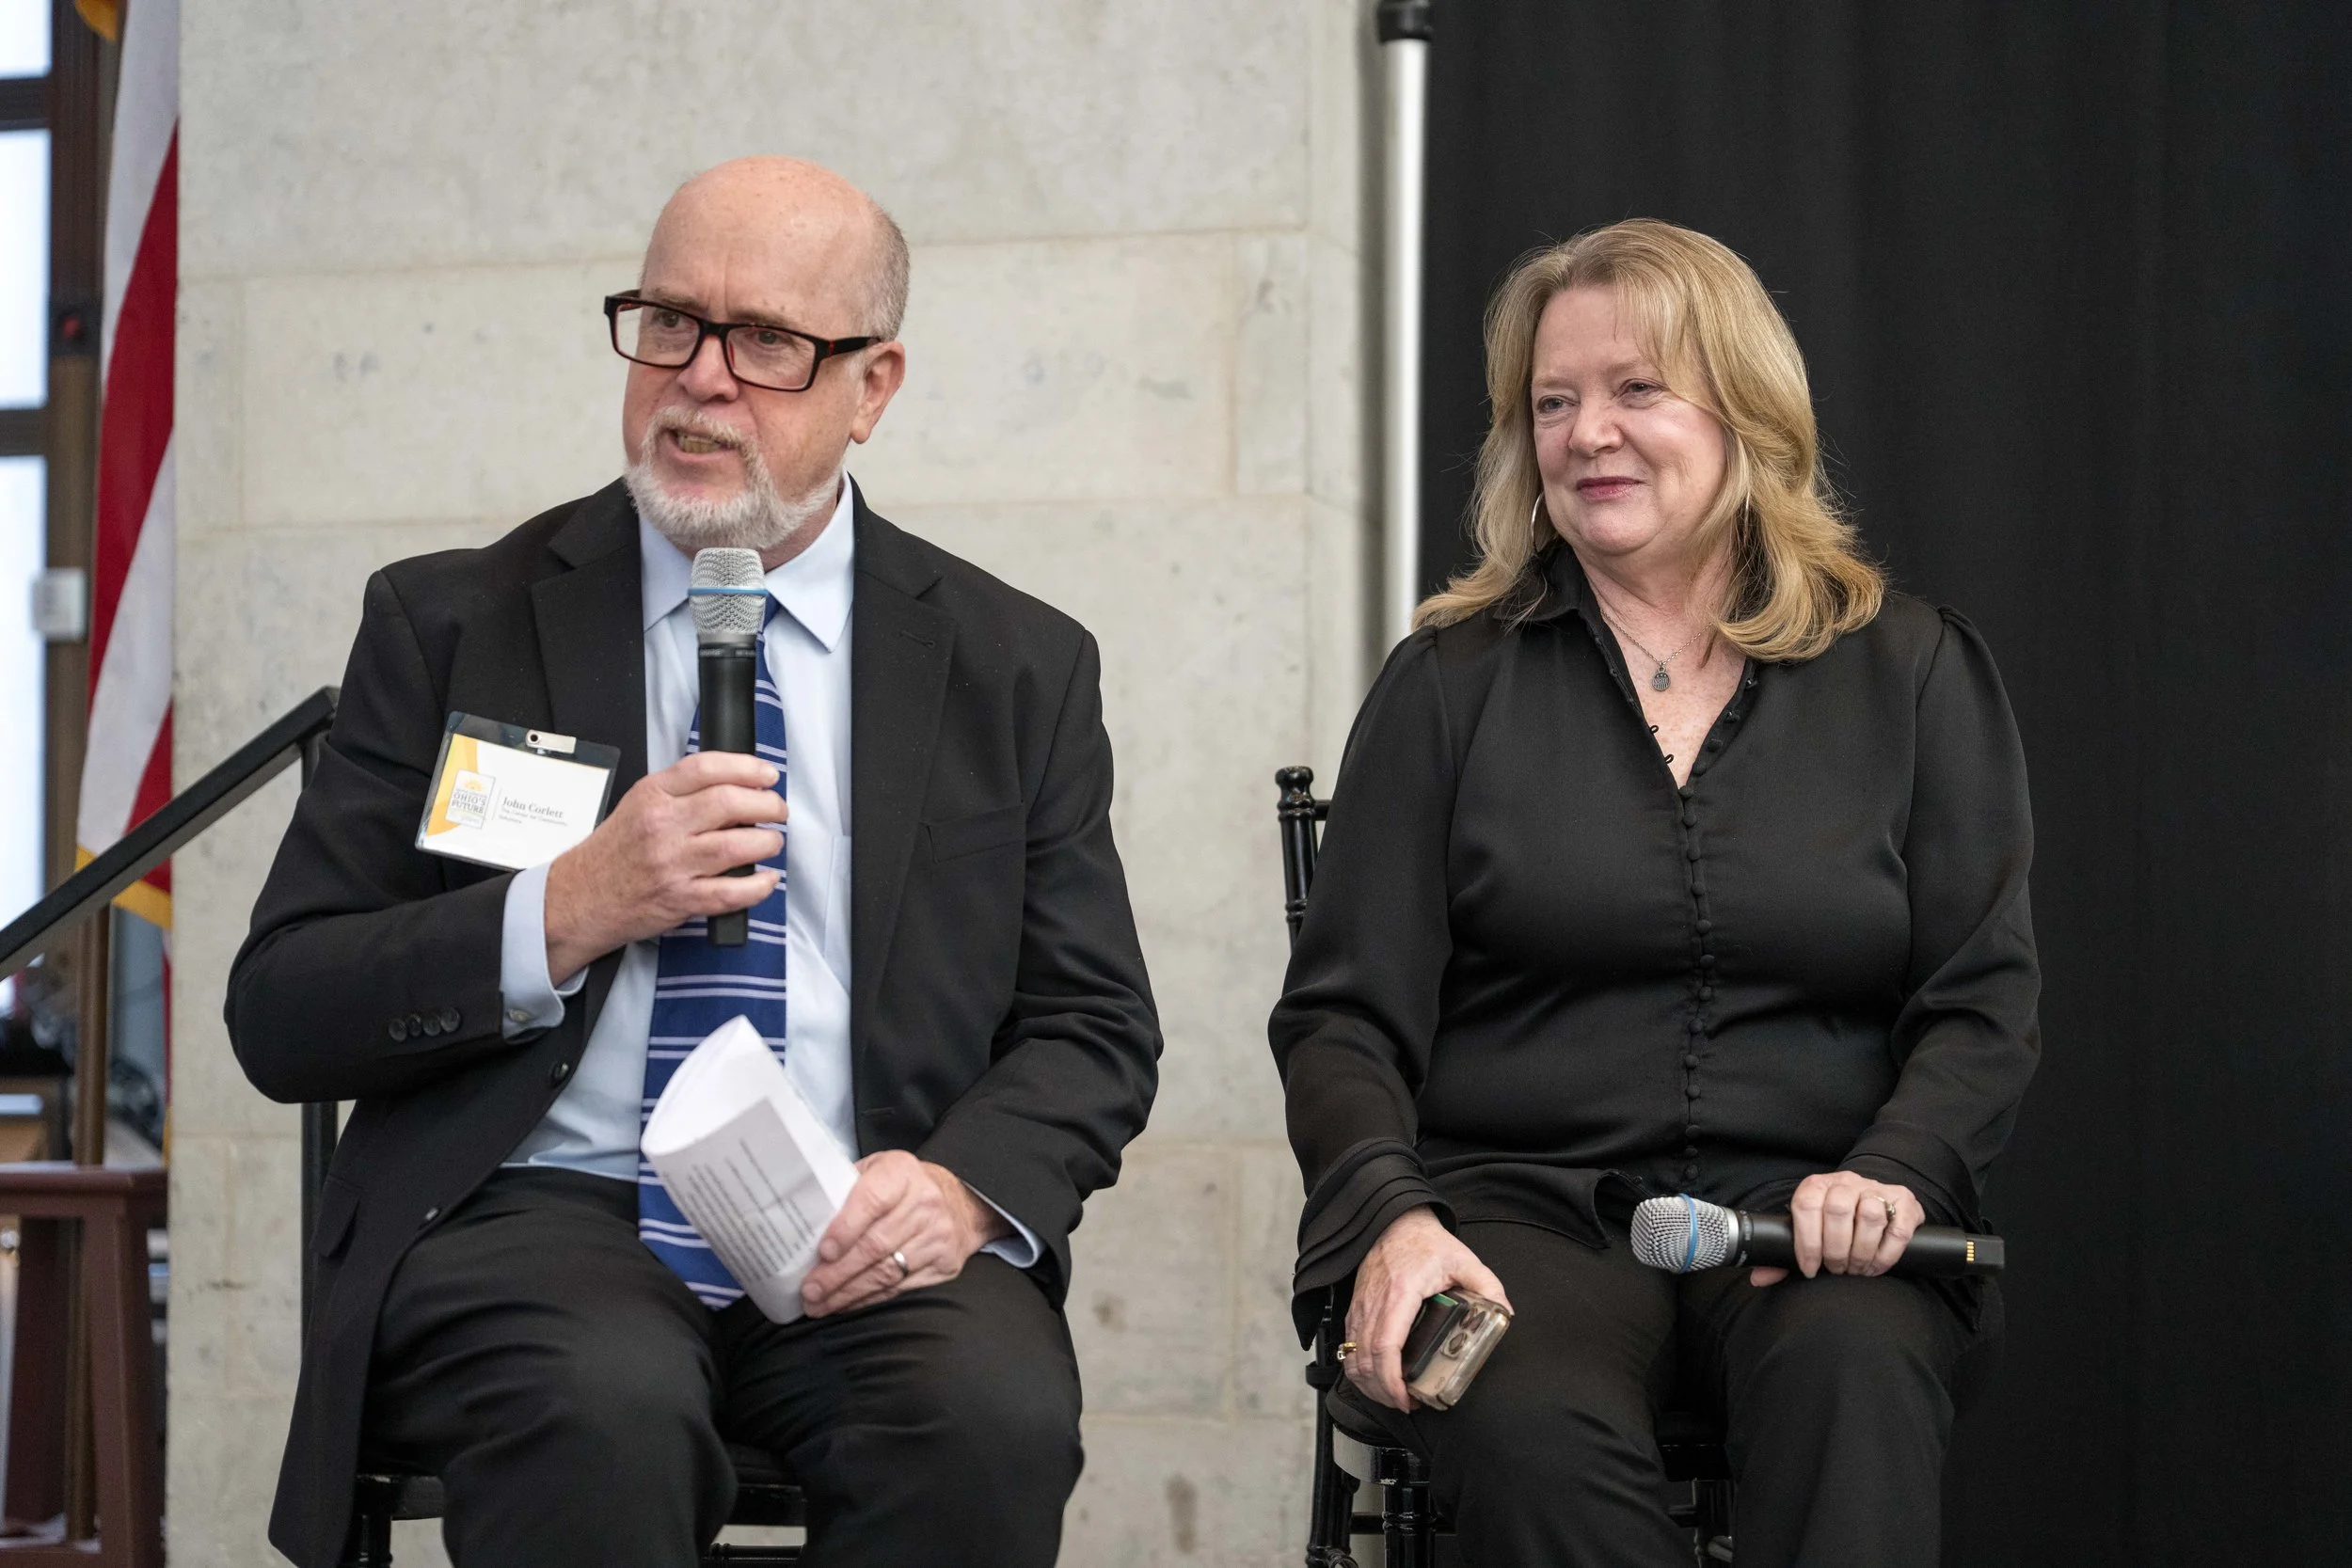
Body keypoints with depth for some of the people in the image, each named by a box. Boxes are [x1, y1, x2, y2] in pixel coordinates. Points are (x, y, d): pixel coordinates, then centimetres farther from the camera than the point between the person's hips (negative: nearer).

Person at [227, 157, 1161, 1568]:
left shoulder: (1017, 666, 13)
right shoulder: (451, 626, 9)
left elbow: (1095, 1030, 11)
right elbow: (281, 1016, 4)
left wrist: (967, 1182, -12)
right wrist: (569, 913, -12)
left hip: (863, 1239, 2)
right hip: (541, 1214, -2)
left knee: (995, 1415, -31)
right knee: (605, 1406, -36)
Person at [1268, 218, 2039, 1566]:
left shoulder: (1914, 675, 12)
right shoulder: (1451, 683, 11)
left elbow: (1985, 1006, 7)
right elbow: (1343, 1015, 5)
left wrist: (1896, 1173, -14)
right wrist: (1393, 1215, -15)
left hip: (1804, 1211, 1)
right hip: (1520, 1205, 0)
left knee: (1854, 1369, -36)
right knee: (1538, 1433, -36)